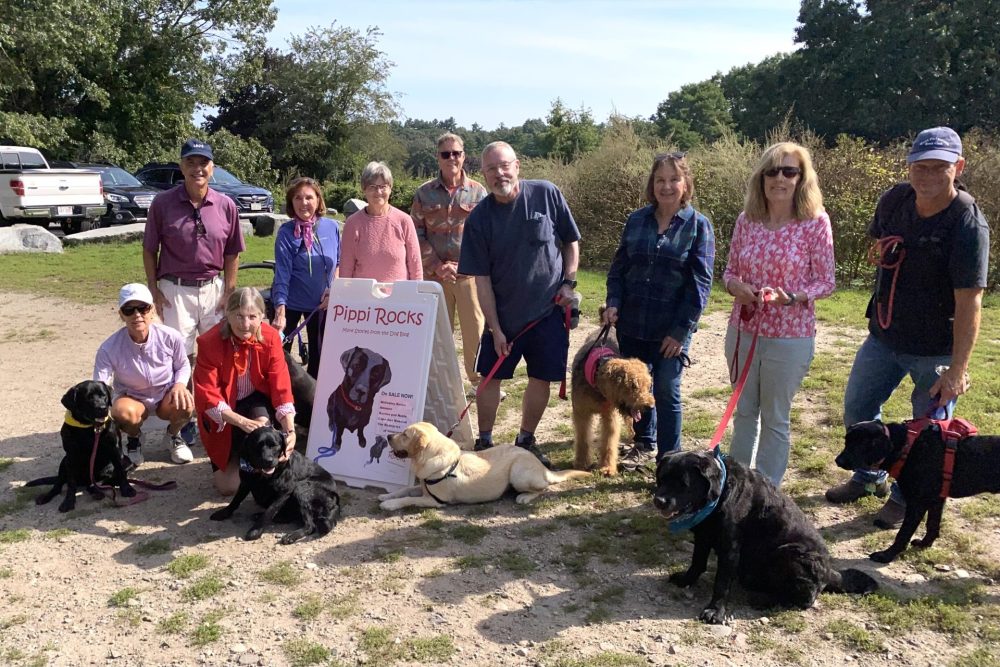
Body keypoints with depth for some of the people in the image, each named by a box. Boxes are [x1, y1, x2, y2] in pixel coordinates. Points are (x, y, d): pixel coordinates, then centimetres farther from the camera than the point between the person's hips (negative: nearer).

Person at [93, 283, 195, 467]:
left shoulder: (170, 337, -20)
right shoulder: (109, 348, -24)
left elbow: (183, 365, -1)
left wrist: (180, 383, -23)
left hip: (166, 397, 1)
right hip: (131, 398, -1)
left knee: (185, 404, -33)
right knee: (124, 413, -36)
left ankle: (172, 435, 5)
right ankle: (134, 439, 4)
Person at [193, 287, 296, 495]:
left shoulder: (270, 337, -19)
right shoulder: (210, 342, -24)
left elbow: (281, 387, -19)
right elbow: (207, 395, -25)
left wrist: (290, 430, -32)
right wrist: (242, 422, -38)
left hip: (256, 400, 1)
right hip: (223, 415, -1)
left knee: (262, 422, -37)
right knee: (229, 486, -6)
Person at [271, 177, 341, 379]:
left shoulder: (332, 227, -5)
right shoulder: (286, 232, -14)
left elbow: (339, 263, 8)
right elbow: (282, 273, -20)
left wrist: (333, 288, -8)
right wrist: (280, 313, -29)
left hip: (322, 302, 3)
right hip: (291, 301, -3)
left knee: (318, 354, 14)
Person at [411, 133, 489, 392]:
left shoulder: (478, 192, 2)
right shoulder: (424, 193, 4)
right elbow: (417, 234, 2)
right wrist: (437, 266, -9)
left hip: (469, 274, -1)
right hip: (434, 275, 1)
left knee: (475, 329, 1)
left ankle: (479, 380, 14)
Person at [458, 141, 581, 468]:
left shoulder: (547, 195, -7)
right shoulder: (479, 218, -8)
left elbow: (571, 242, 5)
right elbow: (482, 278, -7)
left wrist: (569, 282, -6)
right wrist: (494, 328, -9)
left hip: (549, 310, 1)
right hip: (503, 314, 0)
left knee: (542, 378, 8)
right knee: (491, 377, 5)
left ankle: (526, 441, 27)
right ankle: (484, 442, 23)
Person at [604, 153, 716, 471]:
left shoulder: (698, 226, -5)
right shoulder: (636, 220, 5)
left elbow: (700, 283, -9)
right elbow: (618, 267, 10)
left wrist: (681, 330, -13)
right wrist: (613, 302, -6)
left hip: (671, 329, -4)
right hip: (631, 324, 4)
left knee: (666, 392, -1)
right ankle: (644, 445, 36)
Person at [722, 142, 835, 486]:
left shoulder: (816, 222, -9)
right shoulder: (746, 220, 1)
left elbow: (826, 282, -7)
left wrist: (793, 297, -25)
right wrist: (735, 285, -13)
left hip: (790, 337, -4)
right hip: (742, 330, 4)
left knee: (775, 419, 9)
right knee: (744, 411, 17)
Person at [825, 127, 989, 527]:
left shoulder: (968, 224, -22)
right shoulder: (894, 200, -5)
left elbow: (969, 302, -24)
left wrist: (957, 369, -26)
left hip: (936, 350, -6)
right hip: (884, 336, 6)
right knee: (858, 409, 17)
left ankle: (906, 498, 31)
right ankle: (870, 477, 40)